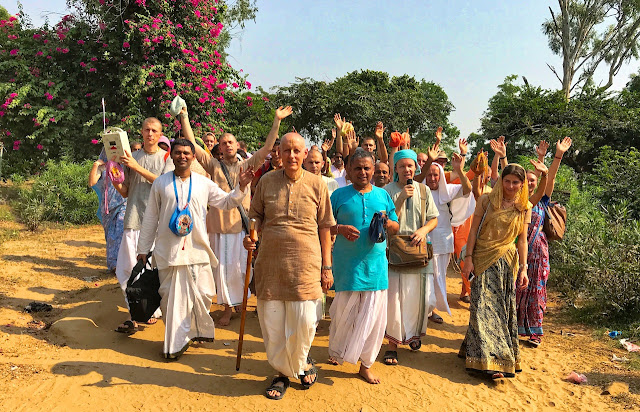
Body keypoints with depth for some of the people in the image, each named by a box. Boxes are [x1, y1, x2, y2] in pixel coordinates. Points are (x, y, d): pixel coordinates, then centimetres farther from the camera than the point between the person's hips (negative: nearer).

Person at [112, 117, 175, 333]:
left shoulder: (167, 157, 7)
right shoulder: (131, 157, 13)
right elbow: (125, 192, 14)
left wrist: (138, 167, -16)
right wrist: (115, 180, -6)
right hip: (133, 219, 2)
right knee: (126, 269, -4)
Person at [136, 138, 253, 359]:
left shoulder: (204, 183, 6)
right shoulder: (160, 183, 4)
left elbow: (226, 202, 13)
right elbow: (150, 218, 8)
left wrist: (241, 186, -4)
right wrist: (143, 249, 9)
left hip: (197, 249, 1)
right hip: (167, 249, -1)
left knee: (203, 295, 5)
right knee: (171, 297, 4)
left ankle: (197, 330, 30)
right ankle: (176, 341, 18)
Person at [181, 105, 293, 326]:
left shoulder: (247, 165, 7)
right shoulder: (214, 166, 8)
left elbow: (267, 147, 1)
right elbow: (192, 144, 5)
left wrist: (277, 121, -4)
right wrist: (184, 118, 0)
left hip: (241, 224, -1)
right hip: (219, 224, 1)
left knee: (240, 266, 5)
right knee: (222, 267, 6)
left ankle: (240, 301, 27)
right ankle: (228, 307, 18)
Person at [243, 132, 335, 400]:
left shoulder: (317, 184, 1)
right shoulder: (266, 182, 4)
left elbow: (324, 228, 3)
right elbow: (256, 217, 14)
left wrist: (327, 267, 1)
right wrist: (249, 236, -8)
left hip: (305, 264, -1)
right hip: (271, 264, 2)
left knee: (304, 322, 0)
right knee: (272, 323, 8)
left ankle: (301, 362, 32)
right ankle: (282, 373, 30)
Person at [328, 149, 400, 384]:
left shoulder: (383, 195, 10)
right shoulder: (340, 195, 2)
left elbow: (396, 228, 14)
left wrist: (387, 223, -8)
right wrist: (340, 229, -17)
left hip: (376, 265, 3)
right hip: (347, 265, -2)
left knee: (374, 316, 5)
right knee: (344, 313, 6)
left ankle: (366, 364, 21)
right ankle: (336, 351, 33)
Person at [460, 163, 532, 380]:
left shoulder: (524, 207, 5)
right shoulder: (487, 200, -2)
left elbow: (522, 240, 8)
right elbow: (474, 230, -1)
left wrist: (523, 268, 3)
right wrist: (468, 258, -6)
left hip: (508, 261, 2)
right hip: (483, 259, -2)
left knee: (504, 308, 5)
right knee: (484, 307, -7)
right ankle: (489, 360, -1)